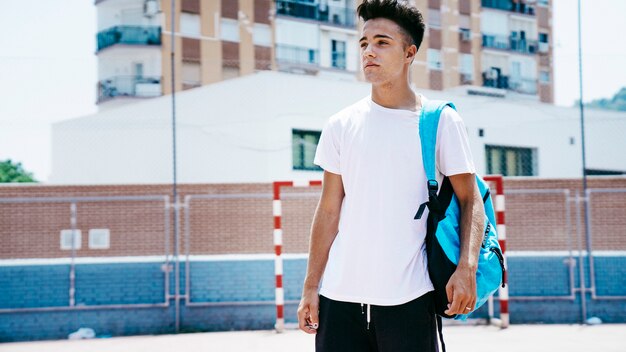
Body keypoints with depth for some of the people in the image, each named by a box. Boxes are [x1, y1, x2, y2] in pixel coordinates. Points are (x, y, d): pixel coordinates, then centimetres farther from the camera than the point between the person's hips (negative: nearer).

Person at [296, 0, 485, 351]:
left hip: (409, 297, -2)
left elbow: (470, 200, 0)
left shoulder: (441, 121, 1)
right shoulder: (341, 125, 8)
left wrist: (467, 267, -16)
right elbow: (329, 210, 9)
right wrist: (311, 286, 4)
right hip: (340, 296, 3)